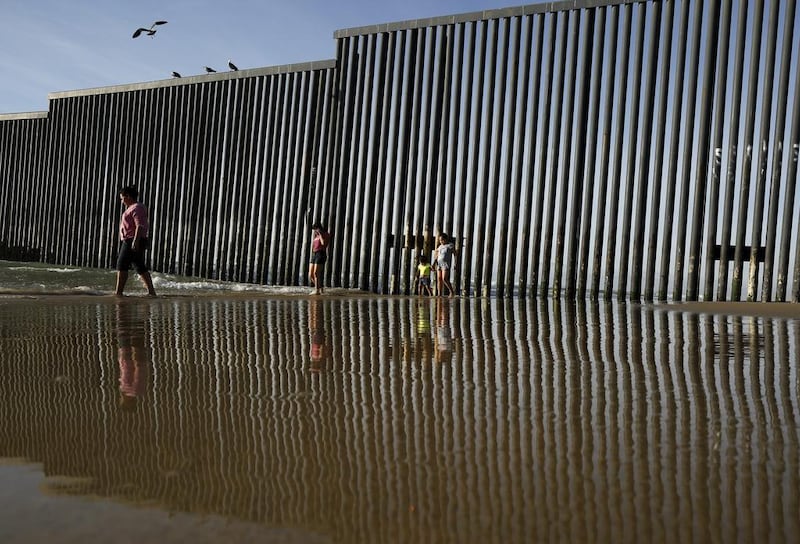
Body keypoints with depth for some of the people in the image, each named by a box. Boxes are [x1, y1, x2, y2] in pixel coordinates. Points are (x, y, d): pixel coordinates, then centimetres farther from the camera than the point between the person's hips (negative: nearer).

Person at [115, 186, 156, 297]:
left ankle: (118, 292, -3)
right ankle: (151, 291, 9)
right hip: (136, 242, 10)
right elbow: (144, 226, 23)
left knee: (122, 265, -5)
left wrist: (135, 241, -28)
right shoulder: (139, 207, 19)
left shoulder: (136, 208, -12)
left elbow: (140, 226, -23)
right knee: (140, 267, 10)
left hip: (131, 241, -10)